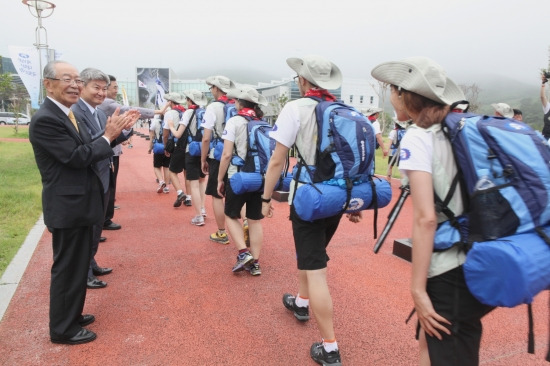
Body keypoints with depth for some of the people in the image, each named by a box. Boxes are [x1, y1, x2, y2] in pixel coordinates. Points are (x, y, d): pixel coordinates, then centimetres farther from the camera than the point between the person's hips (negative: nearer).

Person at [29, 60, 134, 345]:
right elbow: (78, 156, -24)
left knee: (78, 265, 21)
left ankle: (72, 315, 38)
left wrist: (112, 132, -1)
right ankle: (63, 329, 20)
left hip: (78, 205, 10)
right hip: (67, 208, -10)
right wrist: (108, 136, -14)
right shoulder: (45, 119, -20)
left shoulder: (66, 114, 11)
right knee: (67, 269, 3)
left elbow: (87, 150, 10)